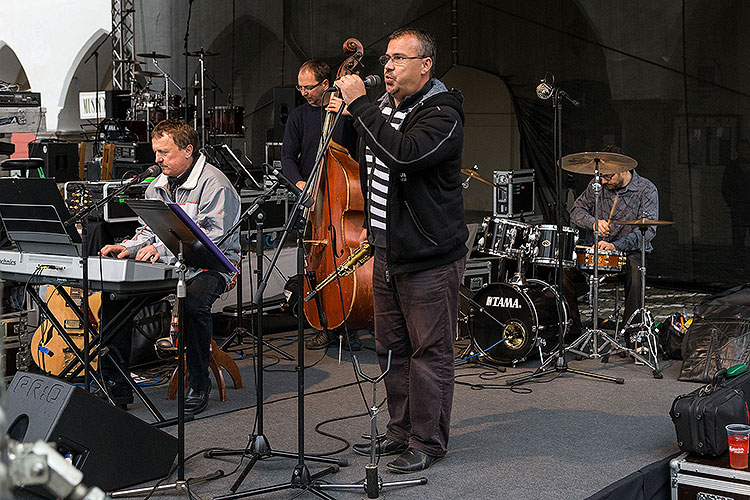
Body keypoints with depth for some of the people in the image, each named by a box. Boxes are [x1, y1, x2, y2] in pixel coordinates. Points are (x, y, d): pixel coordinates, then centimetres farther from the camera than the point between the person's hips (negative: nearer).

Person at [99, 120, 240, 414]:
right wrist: (129, 248, -4)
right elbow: (149, 231, 19)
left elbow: (212, 238, -22)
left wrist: (163, 249, -30)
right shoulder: (157, 187, 14)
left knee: (193, 301, -39)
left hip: (209, 267, -7)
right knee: (114, 293, -13)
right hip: (165, 267, 7)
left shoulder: (213, 184, -12)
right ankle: (116, 387, -6)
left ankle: (199, 385, -18)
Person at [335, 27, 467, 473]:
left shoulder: (442, 114, -14)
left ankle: (428, 442, 10)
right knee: (393, 349, 16)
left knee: (430, 352, 0)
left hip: (429, 257, -9)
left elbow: (403, 154, -34)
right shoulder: (384, 107, 12)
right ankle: (401, 431, 28)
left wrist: (359, 105, -27)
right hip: (387, 252, 9)